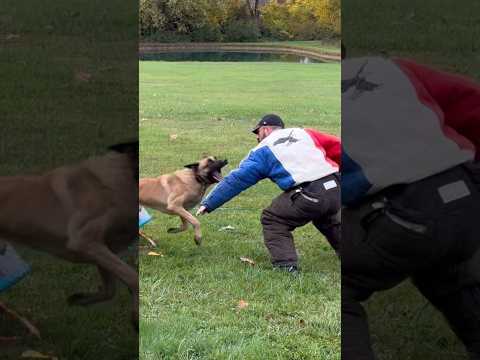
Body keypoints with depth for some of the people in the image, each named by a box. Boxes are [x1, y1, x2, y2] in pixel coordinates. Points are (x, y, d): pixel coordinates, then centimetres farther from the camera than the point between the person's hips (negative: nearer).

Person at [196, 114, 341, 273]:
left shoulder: (263, 151, 14)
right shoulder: (304, 133, 23)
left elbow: (235, 180, 14)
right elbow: (336, 146, 17)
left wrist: (208, 203, 19)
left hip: (310, 195, -6)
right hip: (336, 190, 6)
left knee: (272, 220, 13)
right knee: (326, 219, 36)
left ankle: (286, 265, 0)